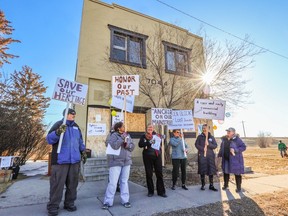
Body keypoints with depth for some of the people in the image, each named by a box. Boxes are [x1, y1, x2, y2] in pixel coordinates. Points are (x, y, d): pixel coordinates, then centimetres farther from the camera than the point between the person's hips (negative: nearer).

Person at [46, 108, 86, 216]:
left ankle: (69, 203, 26)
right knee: (57, 184, 2)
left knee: (72, 184, 12)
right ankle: (53, 206, 18)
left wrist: (83, 151, 18)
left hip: (75, 160, 6)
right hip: (60, 161, -5)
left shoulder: (76, 126, 13)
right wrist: (58, 132, -30)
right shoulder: (58, 124, -5)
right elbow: (49, 139, -13)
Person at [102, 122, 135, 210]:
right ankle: (108, 202, 12)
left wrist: (127, 145, -13)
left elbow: (132, 146, 6)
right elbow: (114, 146, -23)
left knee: (124, 181, 12)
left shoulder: (127, 135, 11)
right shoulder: (113, 135, -7)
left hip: (126, 162, 6)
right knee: (113, 183, -3)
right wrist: (122, 138, -18)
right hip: (116, 162, -5)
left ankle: (125, 200, 22)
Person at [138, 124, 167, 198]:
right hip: (147, 157, -1)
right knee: (149, 174, 6)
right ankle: (150, 191, 22)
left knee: (159, 173, 4)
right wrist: (149, 142, -23)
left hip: (157, 156, 2)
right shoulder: (144, 136, 3)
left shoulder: (156, 135, 8)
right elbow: (140, 144, -14)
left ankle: (161, 191, 17)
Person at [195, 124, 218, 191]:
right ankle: (203, 185, 16)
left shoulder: (211, 137, 8)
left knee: (211, 170, 5)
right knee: (202, 171, 3)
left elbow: (215, 145, 4)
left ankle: (211, 185, 17)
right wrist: (202, 148, -14)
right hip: (202, 155, -2)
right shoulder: (200, 137, 3)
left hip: (210, 156, 2)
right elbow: (196, 144, 0)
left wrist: (209, 144, -13)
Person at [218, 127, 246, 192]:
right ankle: (226, 184, 32)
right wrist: (219, 155, 14)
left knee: (237, 173, 6)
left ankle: (238, 187, 23)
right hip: (226, 159, 6)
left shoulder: (237, 139, -12)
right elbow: (222, 148, 15)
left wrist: (235, 150, -23)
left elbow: (243, 147, -12)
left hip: (235, 159, -5)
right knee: (225, 172, 14)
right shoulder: (224, 139, 5)